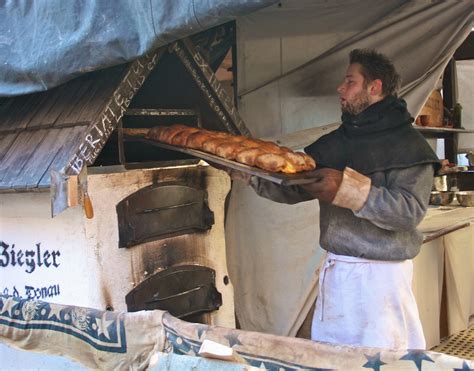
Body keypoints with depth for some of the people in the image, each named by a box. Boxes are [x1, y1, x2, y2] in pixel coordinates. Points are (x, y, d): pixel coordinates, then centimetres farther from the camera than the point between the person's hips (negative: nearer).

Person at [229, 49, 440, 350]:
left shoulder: (407, 144, -7)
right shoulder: (334, 143, 14)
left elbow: (411, 210, -20)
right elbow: (292, 190, 11)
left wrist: (348, 189, -25)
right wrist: (248, 172, -2)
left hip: (381, 274, -6)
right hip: (335, 269, 7)